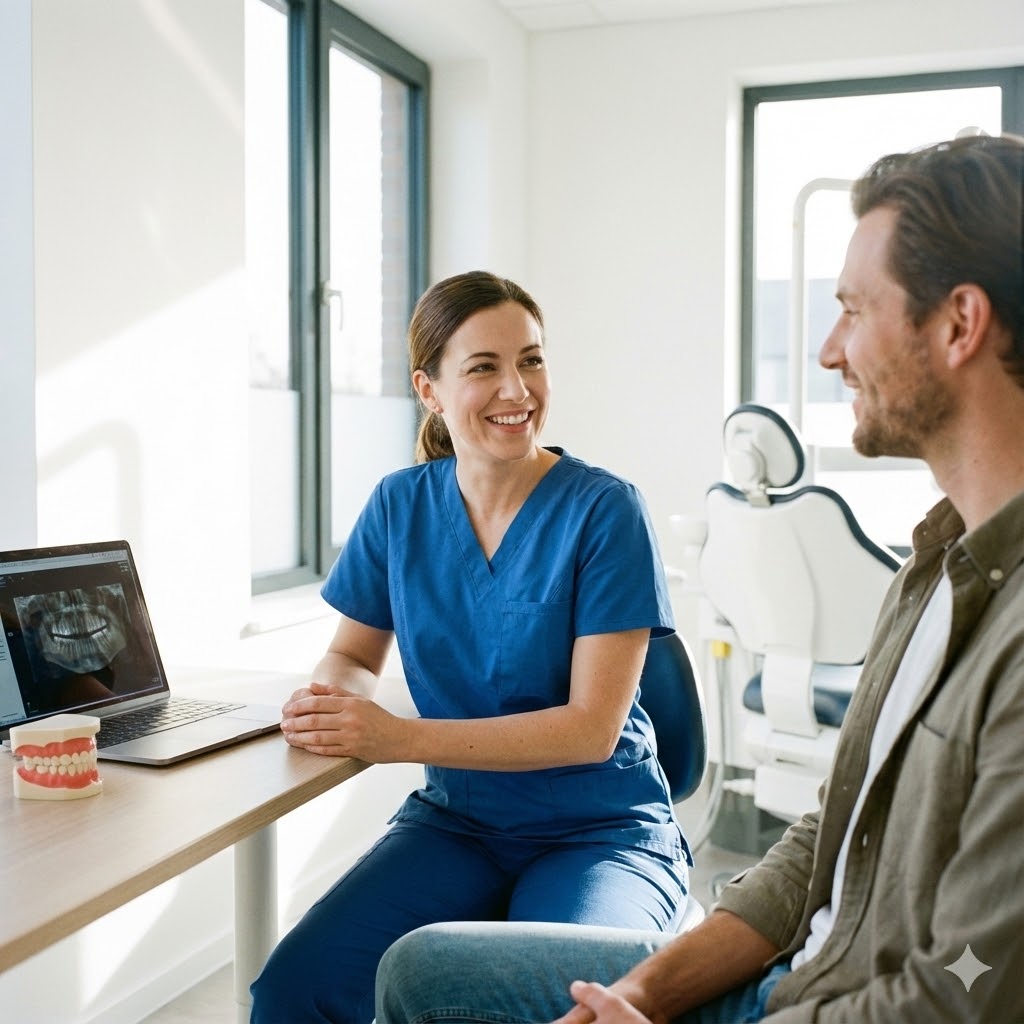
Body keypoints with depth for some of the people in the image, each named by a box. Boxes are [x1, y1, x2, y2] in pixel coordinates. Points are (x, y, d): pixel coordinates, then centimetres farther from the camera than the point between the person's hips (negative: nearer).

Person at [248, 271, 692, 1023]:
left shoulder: (603, 510, -13)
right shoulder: (401, 505, 0)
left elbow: (594, 726, -17)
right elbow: (354, 656, 11)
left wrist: (402, 738, -25)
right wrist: (327, 702, -14)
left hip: (600, 830, -3)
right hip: (455, 820, 3)